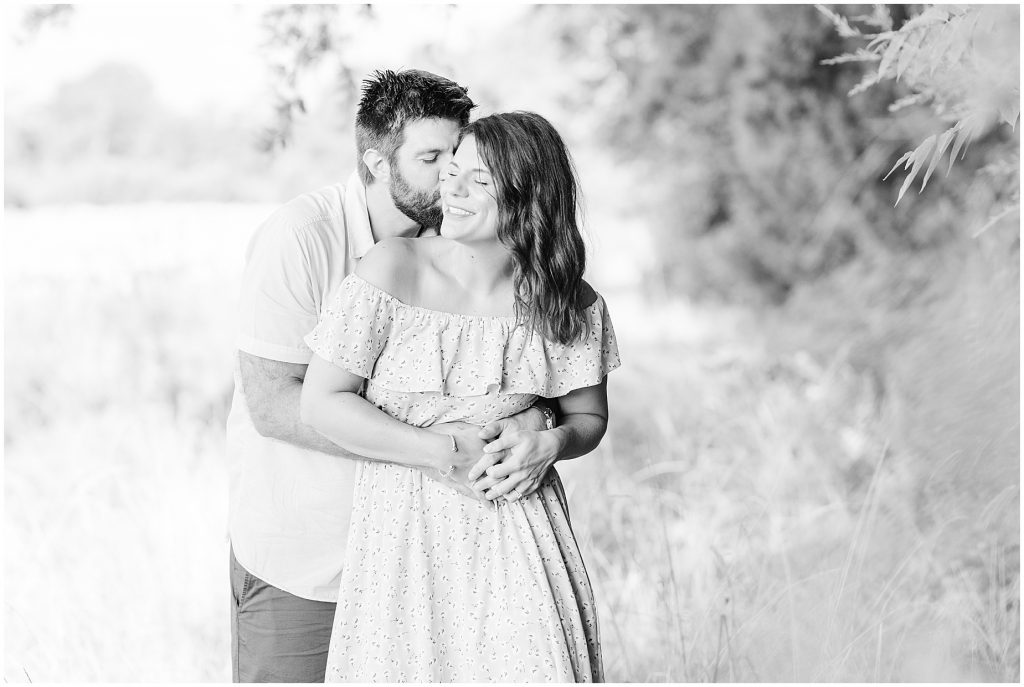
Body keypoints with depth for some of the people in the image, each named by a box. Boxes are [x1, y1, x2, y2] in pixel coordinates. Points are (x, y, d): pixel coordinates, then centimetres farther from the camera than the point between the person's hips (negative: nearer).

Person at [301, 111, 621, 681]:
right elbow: (322, 403, -10)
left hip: (516, 523, 2)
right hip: (405, 525, -1)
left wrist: (549, 442, -11)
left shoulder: (569, 303, -2)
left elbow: (590, 417, 13)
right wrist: (447, 453, -14)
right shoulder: (395, 268, -9)